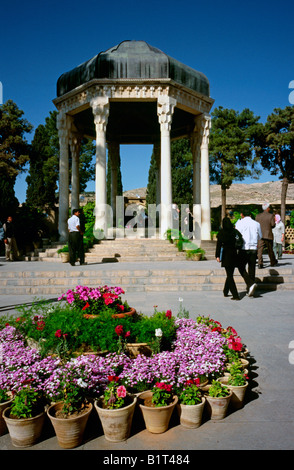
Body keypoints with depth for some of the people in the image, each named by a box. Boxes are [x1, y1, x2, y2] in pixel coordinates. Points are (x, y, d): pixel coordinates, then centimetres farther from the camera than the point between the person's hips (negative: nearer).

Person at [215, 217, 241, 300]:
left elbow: (219, 244, -9)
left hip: (226, 255, -4)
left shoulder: (221, 232, -6)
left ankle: (235, 295, -8)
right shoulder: (234, 231, 2)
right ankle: (225, 292, 31)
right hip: (234, 254, 4)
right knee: (230, 274, 17)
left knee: (230, 275, -1)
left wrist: (217, 256, -8)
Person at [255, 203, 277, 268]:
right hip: (268, 235, -1)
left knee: (260, 249, -2)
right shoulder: (271, 215, -5)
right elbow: (273, 225, -7)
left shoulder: (258, 216, 3)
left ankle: (260, 263, -14)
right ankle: (273, 262, 31)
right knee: (270, 249, 15)